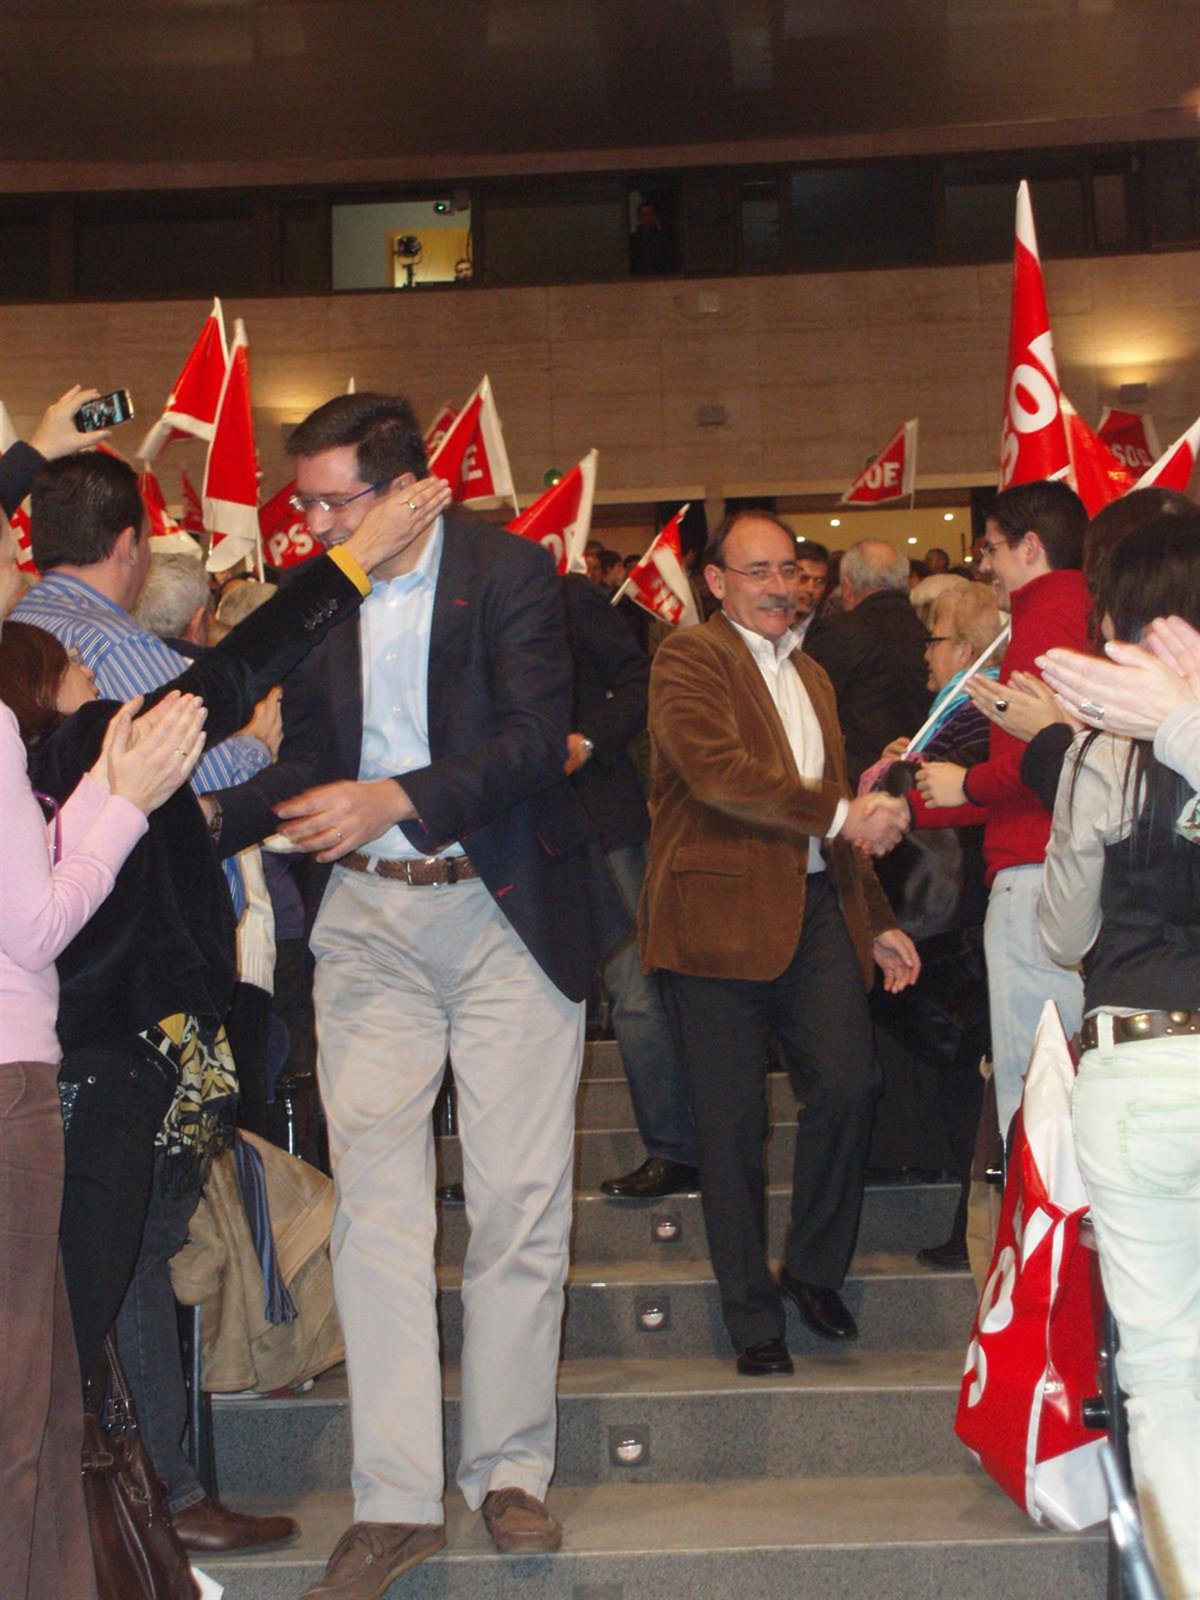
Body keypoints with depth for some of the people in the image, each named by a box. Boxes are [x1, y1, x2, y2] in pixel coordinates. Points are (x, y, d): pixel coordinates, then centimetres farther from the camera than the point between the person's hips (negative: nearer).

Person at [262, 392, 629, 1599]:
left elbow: (537, 740, -15)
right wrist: (282, 803, -6)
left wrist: (395, 801, -23)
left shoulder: (509, 572, -5)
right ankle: (395, 1499, 1)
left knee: (520, 1200, 2)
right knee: (374, 1199, -4)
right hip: (368, 921, 3)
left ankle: (509, 1472, 15)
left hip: (504, 911, -2)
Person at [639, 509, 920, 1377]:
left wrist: (877, 921, 24)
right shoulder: (688, 659, -3)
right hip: (722, 914, -6)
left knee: (848, 1081, -9)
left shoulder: (812, 676, 23)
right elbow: (716, 769, -20)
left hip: (816, 910, 6)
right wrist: (841, 813, -18)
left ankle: (815, 1268, 13)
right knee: (734, 1121, 0)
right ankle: (753, 1316, 14)